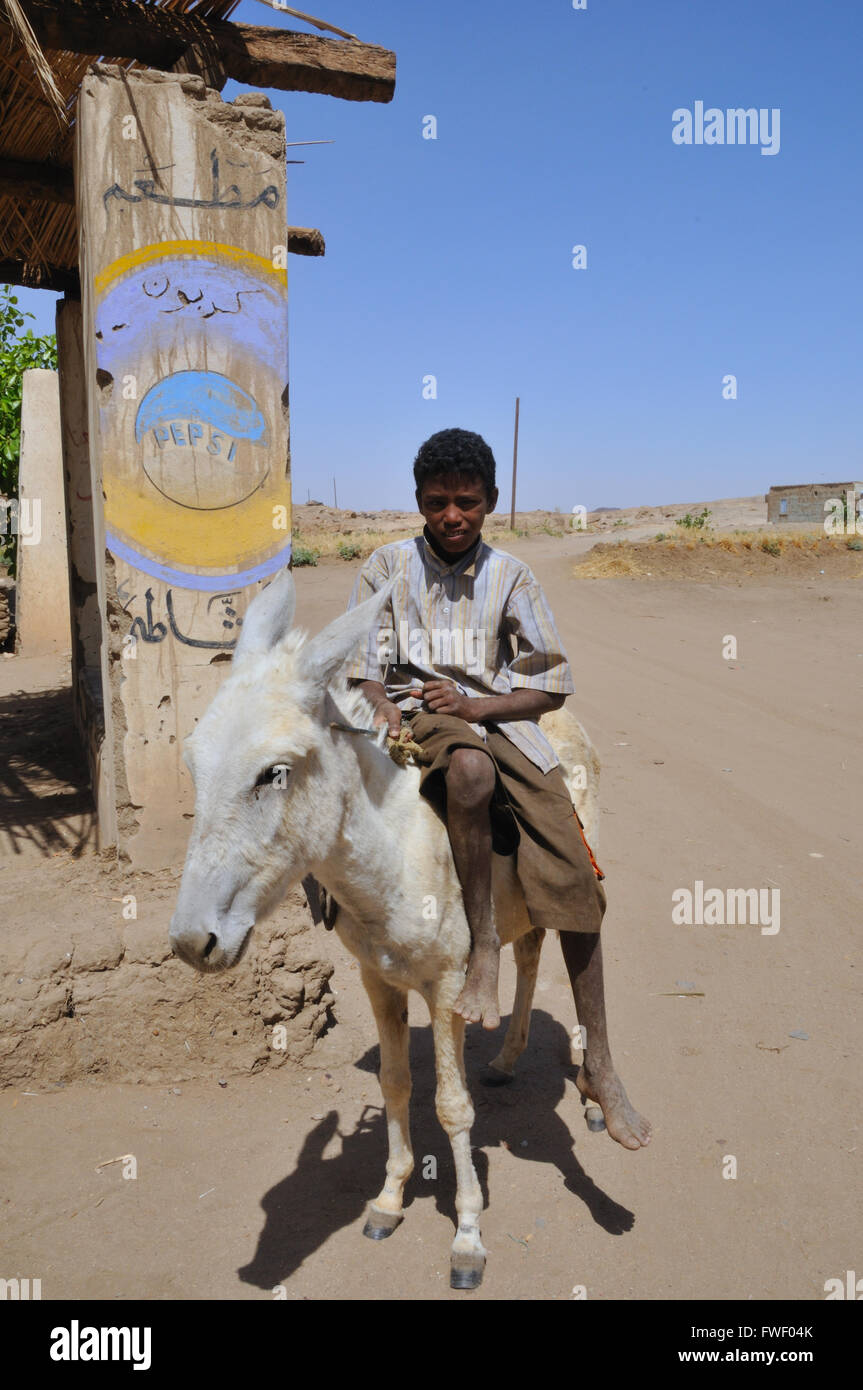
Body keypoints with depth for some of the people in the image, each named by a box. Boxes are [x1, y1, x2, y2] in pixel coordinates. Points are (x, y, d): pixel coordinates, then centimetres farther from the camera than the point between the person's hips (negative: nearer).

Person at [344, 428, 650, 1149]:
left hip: (500, 717, 2)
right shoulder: (388, 566, 9)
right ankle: (484, 948, -23)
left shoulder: (511, 576, 9)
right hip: (417, 715, -1)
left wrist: (474, 703, -10)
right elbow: (365, 667, 7)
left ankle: (599, 1067, -4)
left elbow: (552, 685, 6)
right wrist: (383, 714, -15)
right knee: (471, 767, -41)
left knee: (573, 874, -14)